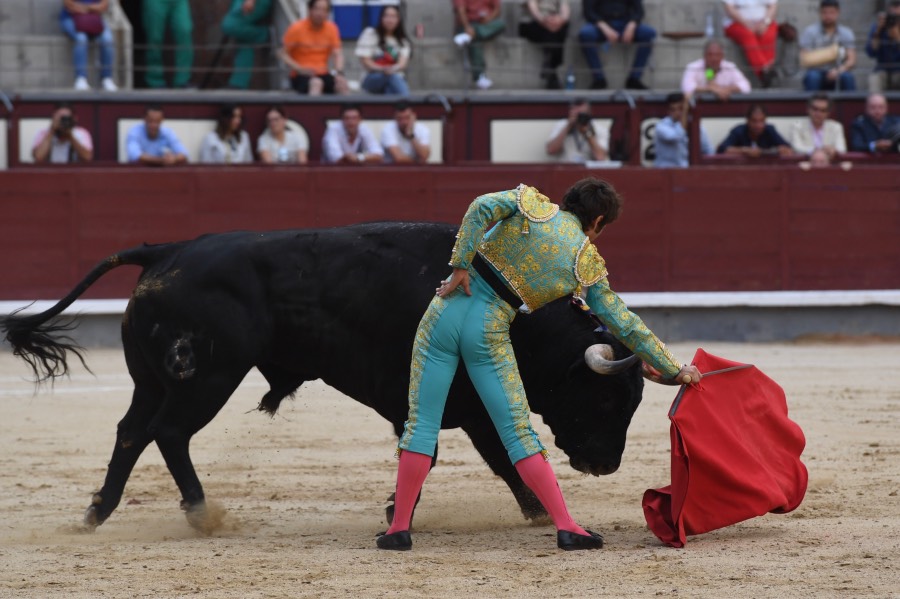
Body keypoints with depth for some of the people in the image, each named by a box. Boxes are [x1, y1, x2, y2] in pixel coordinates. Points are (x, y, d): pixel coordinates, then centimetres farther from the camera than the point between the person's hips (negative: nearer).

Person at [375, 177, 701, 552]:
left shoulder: (531, 205, 7)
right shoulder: (587, 263, 6)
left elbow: (483, 207, -12)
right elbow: (624, 324, 8)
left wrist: (460, 266, -9)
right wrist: (673, 370, 16)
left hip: (448, 311, 1)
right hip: (490, 334, -1)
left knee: (421, 422, 5)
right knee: (518, 432, 5)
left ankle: (399, 527, 4)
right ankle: (566, 527, 0)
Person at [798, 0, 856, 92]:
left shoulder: (846, 33, 4)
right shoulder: (809, 32, -2)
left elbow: (852, 60, -4)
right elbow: (805, 60, -9)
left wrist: (839, 71, -25)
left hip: (838, 74, 1)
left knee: (847, 77, -32)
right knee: (812, 76, -35)